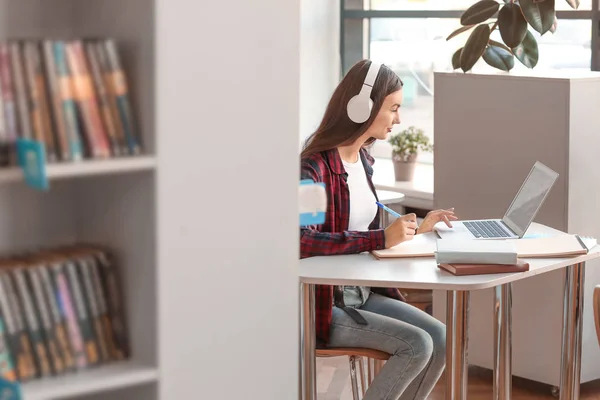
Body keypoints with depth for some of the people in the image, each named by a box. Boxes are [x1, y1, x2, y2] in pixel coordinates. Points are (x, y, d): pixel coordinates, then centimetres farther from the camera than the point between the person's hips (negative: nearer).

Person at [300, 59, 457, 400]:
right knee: (416, 345, -18)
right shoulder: (314, 166, -18)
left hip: (363, 293, 8)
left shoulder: (363, 160, 9)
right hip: (325, 305, -8)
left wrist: (416, 230, 11)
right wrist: (383, 238, -33)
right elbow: (301, 241, -34)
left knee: (440, 337, -7)